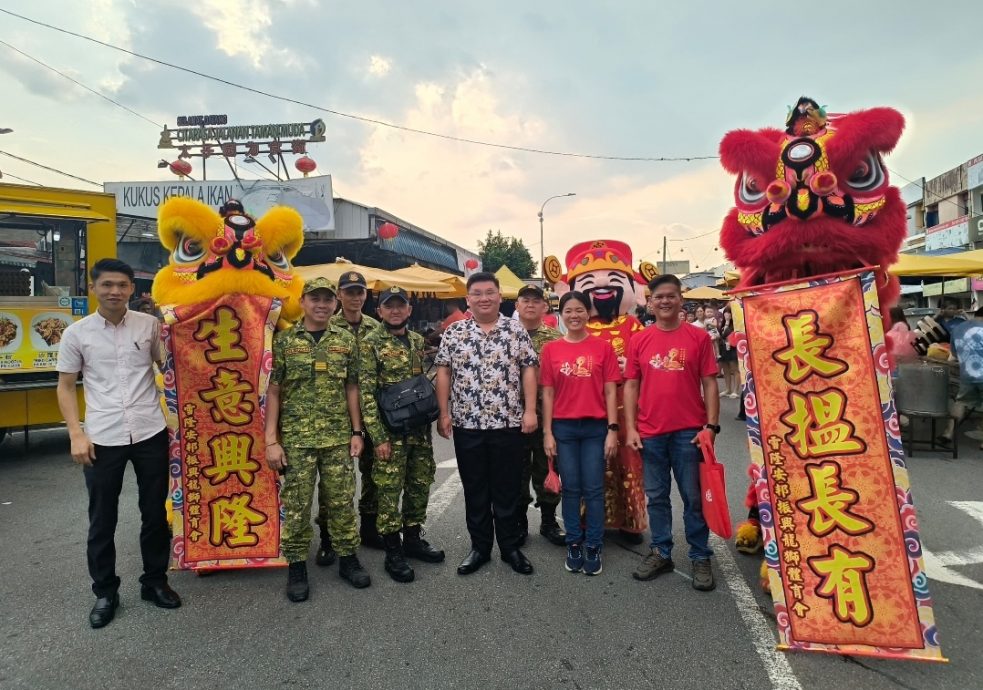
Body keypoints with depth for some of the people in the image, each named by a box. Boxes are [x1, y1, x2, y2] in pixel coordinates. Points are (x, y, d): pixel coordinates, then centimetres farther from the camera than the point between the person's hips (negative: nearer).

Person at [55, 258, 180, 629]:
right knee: (102, 520, 10)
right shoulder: (76, 333, -1)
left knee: (155, 513, 12)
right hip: (102, 439, -1)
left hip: (151, 434, 1)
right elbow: (65, 387, 3)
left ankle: (155, 581, 29)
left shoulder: (150, 325, 1)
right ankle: (105, 592, 27)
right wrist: (77, 435, -5)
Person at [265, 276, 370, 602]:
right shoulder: (284, 340, -2)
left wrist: (357, 432, 3)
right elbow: (273, 392, -2)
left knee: (342, 500, 10)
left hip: (338, 438, 2)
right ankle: (296, 566, 22)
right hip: (296, 438, -2)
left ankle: (348, 558, 26)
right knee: (296, 504, 6)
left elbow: (351, 388, 9)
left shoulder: (346, 340, 5)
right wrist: (271, 440, -7)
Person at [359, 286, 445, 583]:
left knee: (420, 485, 14)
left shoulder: (418, 340, 11)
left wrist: (431, 418, 12)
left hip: (420, 429, 6)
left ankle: (413, 538, 31)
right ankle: (393, 552, 14)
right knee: (389, 491, 2)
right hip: (391, 431, -6)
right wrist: (379, 436, -16)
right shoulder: (370, 343, -8)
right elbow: (366, 393, -12)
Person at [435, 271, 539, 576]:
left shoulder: (516, 330, 1)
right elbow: (443, 373, 5)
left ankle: (510, 546, 24)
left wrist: (529, 410, -8)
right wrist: (444, 413, -1)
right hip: (467, 425, 1)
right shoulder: (454, 333, 4)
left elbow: (528, 370, 0)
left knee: (508, 489, 8)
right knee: (474, 490, 11)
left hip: (508, 423, -1)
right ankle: (479, 547, 25)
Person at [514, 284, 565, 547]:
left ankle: (549, 521, 25)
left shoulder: (556, 338, 3)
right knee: (517, 470, 10)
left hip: (548, 415, 0)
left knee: (547, 469, 9)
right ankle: (519, 522, 25)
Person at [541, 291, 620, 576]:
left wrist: (612, 430, -5)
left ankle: (593, 547, 18)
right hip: (563, 428, 1)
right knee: (571, 489, 10)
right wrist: (547, 432, -1)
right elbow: (548, 394, 3)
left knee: (594, 489, 6)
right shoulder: (551, 349, 2)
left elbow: (610, 392, 0)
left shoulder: (603, 347, -1)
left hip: (595, 427, -1)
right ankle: (574, 545, 23)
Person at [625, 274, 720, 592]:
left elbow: (709, 384, 0)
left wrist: (711, 425, -7)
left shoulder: (698, 337, 0)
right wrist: (631, 427, 0)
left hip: (689, 431, -2)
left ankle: (700, 558, 22)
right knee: (656, 496, 13)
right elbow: (631, 386, 6)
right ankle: (661, 553, 27)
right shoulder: (639, 341, 4)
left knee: (694, 497, 8)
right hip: (650, 433, 2)